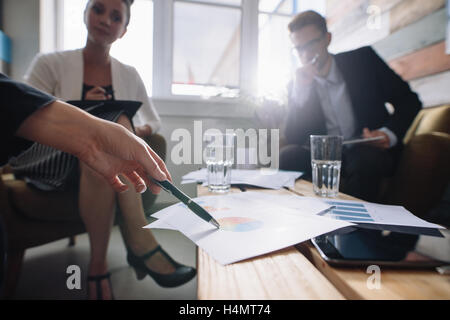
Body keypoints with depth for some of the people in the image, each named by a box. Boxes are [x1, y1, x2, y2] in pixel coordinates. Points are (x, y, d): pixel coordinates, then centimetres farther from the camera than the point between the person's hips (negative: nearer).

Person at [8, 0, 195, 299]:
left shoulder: (129, 75, 12)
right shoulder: (50, 64, 6)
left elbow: (153, 121, 15)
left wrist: (138, 131, -8)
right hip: (52, 163, -2)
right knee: (117, 120, -31)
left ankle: (99, 266, -29)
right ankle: (140, 241, -31)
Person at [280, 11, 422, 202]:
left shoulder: (363, 59, 4)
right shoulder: (297, 85, 5)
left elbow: (409, 101, 5)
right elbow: (293, 138, -5)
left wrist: (389, 133, -14)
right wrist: (300, 89, -14)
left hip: (368, 151, 0)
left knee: (365, 159, -34)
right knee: (286, 155, -26)